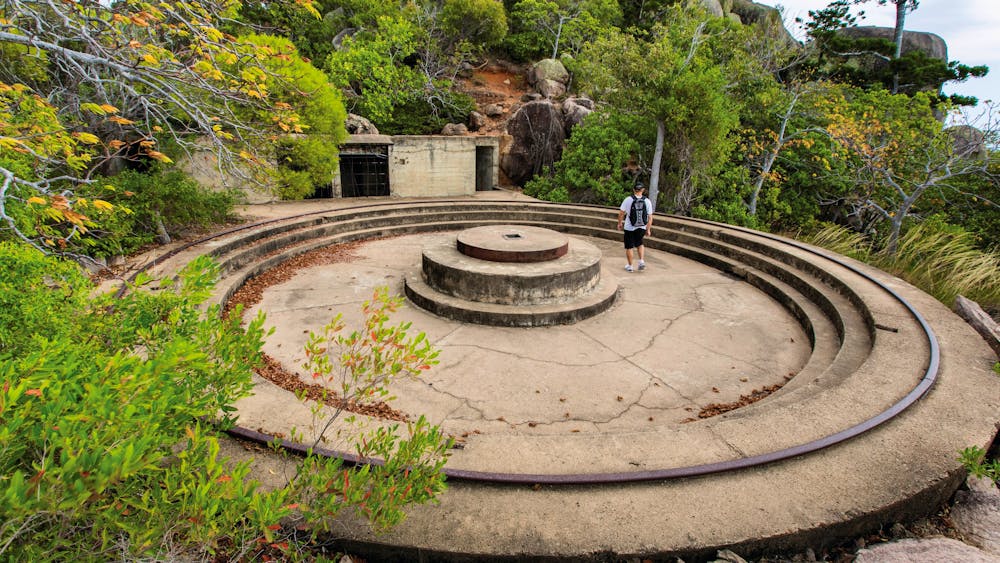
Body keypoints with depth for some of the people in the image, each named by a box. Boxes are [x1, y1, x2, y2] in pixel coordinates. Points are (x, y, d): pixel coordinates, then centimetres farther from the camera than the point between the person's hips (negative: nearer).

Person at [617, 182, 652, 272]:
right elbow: (650, 218, -5)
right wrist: (648, 229, 6)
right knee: (639, 244, 26)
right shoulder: (647, 201, -7)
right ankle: (642, 261, 12)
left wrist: (620, 223, 11)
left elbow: (621, 213, -5)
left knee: (629, 247, 12)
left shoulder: (628, 200, -12)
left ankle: (630, 266, 22)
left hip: (629, 228, -2)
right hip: (642, 228, 2)